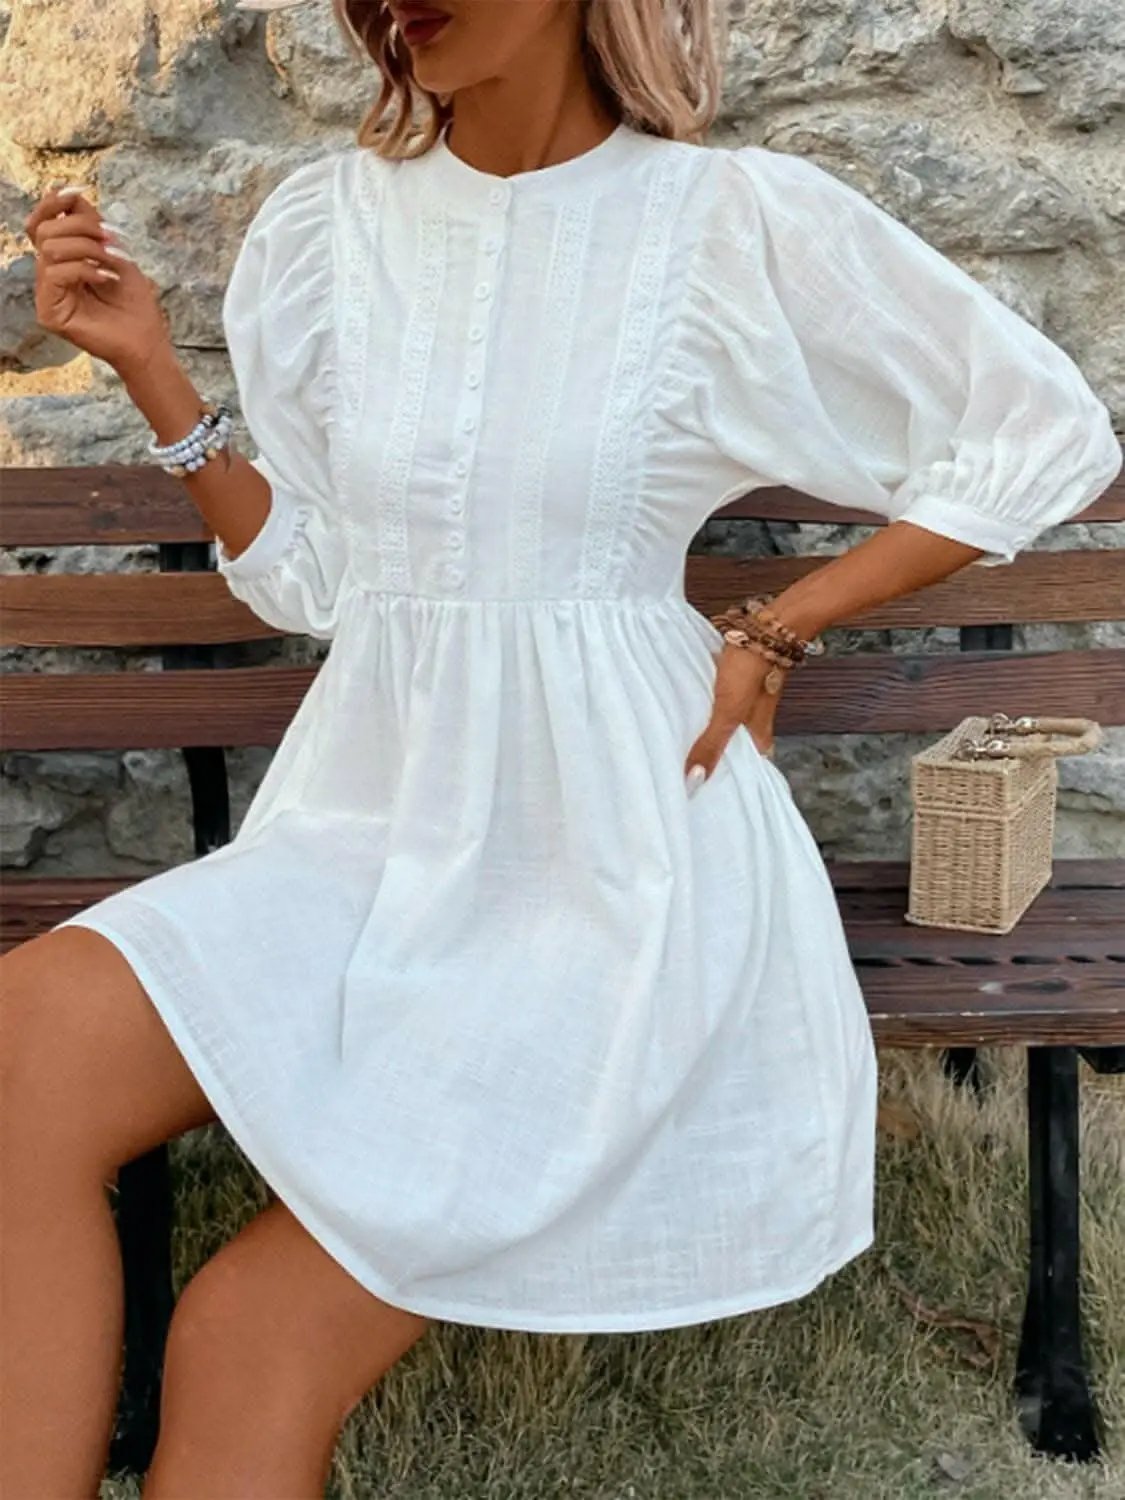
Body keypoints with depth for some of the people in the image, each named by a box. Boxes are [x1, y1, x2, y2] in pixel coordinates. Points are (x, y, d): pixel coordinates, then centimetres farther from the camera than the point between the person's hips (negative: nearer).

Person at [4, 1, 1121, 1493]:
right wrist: (150, 366, 3)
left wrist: (773, 633, 0)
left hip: (611, 841, -4)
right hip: (373, 821, 4)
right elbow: (308, 575, 13)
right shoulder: (326, 221, 7)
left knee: (251, 1335, -19)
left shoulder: (738, 220, -5)